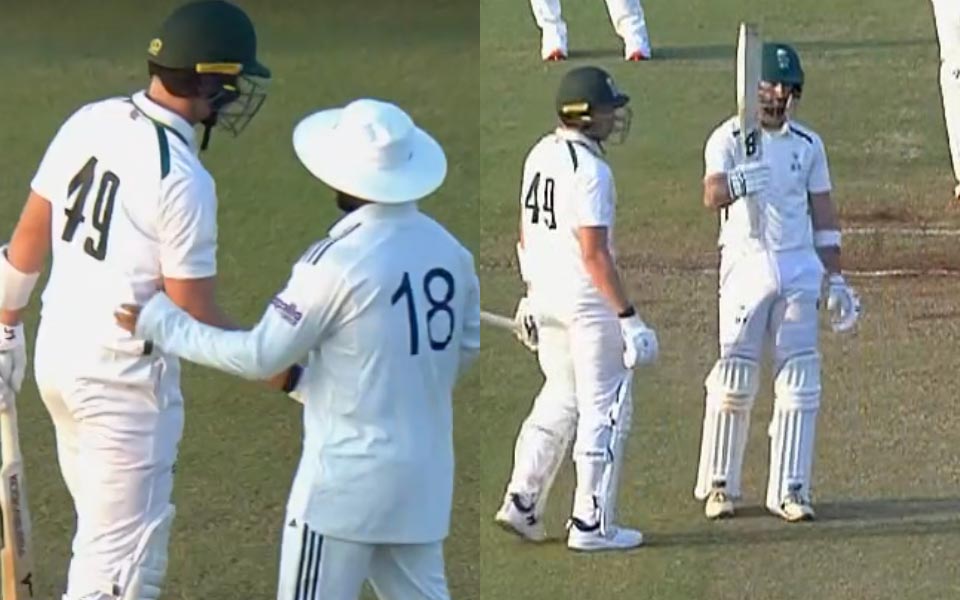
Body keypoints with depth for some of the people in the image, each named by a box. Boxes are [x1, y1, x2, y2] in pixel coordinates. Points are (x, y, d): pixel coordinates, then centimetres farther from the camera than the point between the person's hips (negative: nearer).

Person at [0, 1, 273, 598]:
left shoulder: (89, 122, 0)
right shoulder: (183, 179, -22)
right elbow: (193, 316, -17)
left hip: (57, 353, 8)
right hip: (125, 376, -8)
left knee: (108, 530, 22)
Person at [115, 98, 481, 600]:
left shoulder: (340, 261, -18)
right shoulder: (449, 249, 1)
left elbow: (260, 356, -11)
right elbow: (466, 348, 12)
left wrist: (160, 322, -2)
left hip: (348, 475, -7)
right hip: (423, 474, 7)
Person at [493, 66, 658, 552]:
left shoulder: (540, 155, 7)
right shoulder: (590, 169, -19)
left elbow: (526, 233, 15)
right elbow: (594, 254, -22)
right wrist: (629, 318, -20)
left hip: (544, 295, 8)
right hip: (588, 297, -8)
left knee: (560, 397, 20)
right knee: (605, 406, 2)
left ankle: (522, 502, 16)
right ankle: (591, 524, 5)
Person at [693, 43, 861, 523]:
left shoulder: (808, 144, 11)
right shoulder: (728, 139, -3)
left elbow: (823, 214, 14)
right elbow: (711, 195, -21)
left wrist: (835, 279, 9)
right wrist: (735, 184, -44)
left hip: (800, 268, 4)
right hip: (746, 265, -4)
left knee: (799, 381, 0)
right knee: (735, 379, -4)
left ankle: (789, 490, 5)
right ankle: (719, 485, 9)